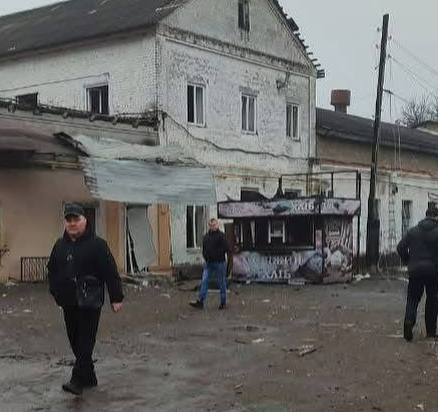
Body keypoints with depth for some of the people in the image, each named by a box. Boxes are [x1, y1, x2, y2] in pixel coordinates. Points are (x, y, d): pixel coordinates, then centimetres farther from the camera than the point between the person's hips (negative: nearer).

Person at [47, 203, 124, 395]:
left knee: (85, 341, -7)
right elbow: (52, 271, 21)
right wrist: (56, 293, 14)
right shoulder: (60, 245, 11)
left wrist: (116, 298, -12)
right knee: (75, 341, 11)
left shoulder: (97, 244, -7)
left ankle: (78, 380, -7)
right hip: (68, 302, 7)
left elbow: (111, 273, -10)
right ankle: (89, 377, 22)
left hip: (90, 302, -6)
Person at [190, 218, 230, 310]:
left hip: (219, 262, -5)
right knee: (204, 281, -3)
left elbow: (226, 249, -14)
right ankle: (200, 302, -3)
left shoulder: (221, 236, -8)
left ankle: (223, 303, 15)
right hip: (208, 263, 6)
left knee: (221, 283, 4)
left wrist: (217, 254, -16)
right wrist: (205, 257, 3)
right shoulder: (206, 237, 11)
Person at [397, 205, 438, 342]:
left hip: (415, 270, 2)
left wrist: (408, 262, 12)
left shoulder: (413, 231, 4)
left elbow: (400, 247, 2)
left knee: (413, 298, 9)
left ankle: (409, 320, -18)